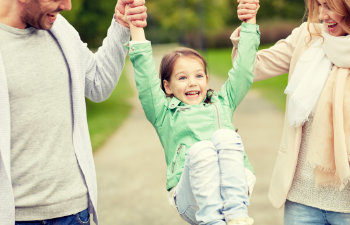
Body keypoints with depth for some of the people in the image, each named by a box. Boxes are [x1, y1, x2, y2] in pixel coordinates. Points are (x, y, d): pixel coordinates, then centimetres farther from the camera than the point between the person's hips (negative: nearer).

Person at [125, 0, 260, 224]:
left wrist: (250, 23, 20)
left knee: (224, 135, -26)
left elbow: (243, 70, 23)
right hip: (190, 196, -2)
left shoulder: (222, 103, 28)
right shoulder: (165, 114, 20)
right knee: (201, 149, -31)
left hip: (235, 188, 2)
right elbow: (146, 80, 8)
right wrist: (137, 29, 2)